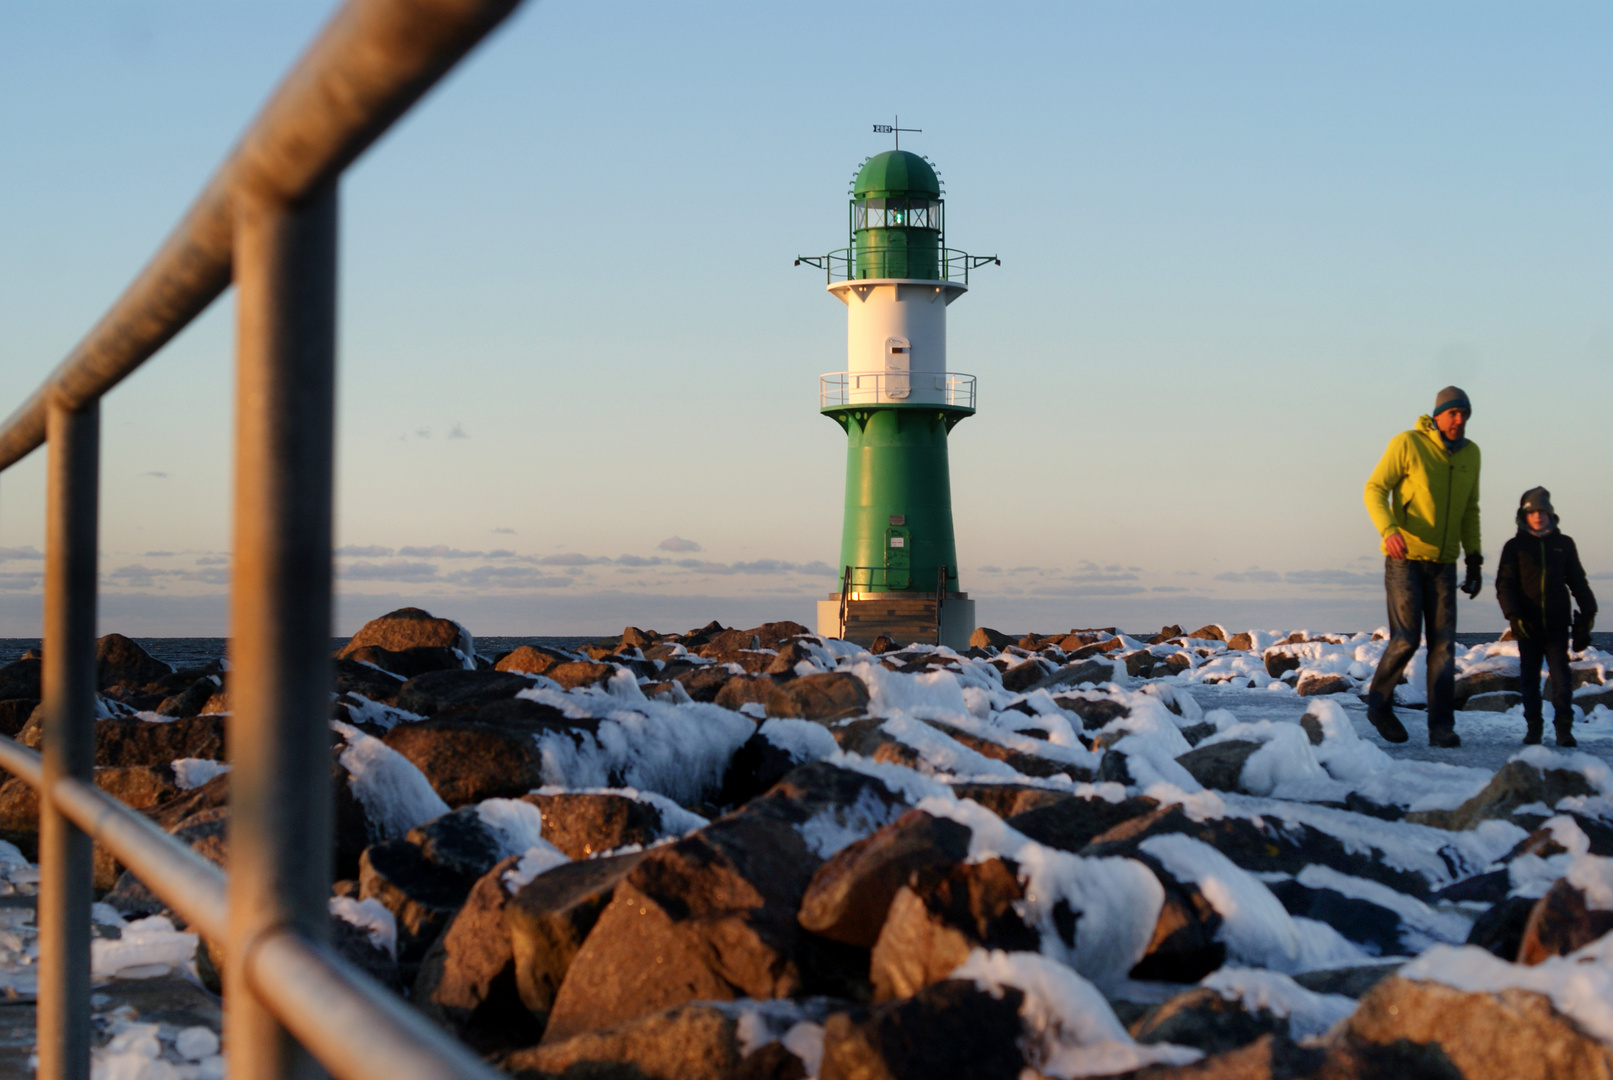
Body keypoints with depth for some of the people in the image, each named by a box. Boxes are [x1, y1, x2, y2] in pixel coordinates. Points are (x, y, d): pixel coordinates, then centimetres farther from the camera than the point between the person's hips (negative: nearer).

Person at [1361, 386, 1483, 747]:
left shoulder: (1470, 453, 8)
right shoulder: (1407, 443, -9)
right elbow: (1375, 490, -9)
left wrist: (1474, 559, 11)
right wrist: (1388, 530, -27)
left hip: (1443, 563, 5)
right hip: (1405, 558, -5)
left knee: (1443, 644, -3)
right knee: (1405, 639, -9)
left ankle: (1441, 727, -3)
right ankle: (1379, 703, 15)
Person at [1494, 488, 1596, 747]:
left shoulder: (1564, 544, 9)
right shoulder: (1515, 546, 4)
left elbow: (1578, 582, 14)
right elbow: (1504, 585, 0)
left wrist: (1587, 614, 8)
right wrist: (1514, 616, -12)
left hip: (1557, 625, 0)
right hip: (1528, 626, 0)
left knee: (1561, 676, -5)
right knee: (1530, 677, 5)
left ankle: (1564, 728, -3)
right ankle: (1533, 728, 13)